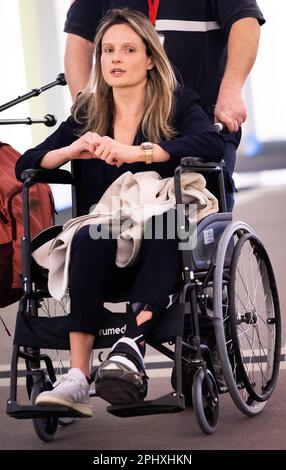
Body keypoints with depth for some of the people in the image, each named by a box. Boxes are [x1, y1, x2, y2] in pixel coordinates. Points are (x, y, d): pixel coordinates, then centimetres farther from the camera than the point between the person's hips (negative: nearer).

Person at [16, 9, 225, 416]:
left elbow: (213, 145, -15)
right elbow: (24, 167, 12)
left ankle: (133, 344, -52)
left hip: (160, 247, -2)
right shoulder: (86, 116, 18)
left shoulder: (178, 106, 7)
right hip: (103, 251, 2)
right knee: (90, 237, -33)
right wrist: (72, 151, -9)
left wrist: (137, 152, -23)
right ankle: (77, 380, -43)